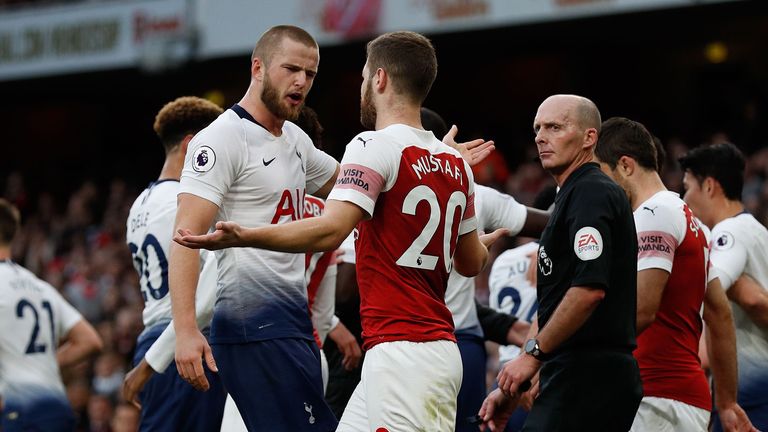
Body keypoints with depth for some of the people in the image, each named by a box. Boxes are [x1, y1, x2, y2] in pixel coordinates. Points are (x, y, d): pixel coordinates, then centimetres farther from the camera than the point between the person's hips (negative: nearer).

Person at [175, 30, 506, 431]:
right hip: (440, 348, 9)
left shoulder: (375, 146, -9)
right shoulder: (456, 162, 15)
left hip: (401, 349, -9)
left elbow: (330, 230, -23)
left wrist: (242, 236, -28)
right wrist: (484, 243, 49)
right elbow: (471, 262, 26)